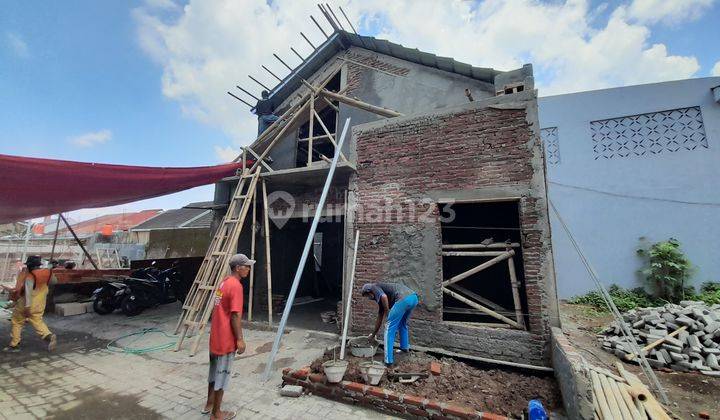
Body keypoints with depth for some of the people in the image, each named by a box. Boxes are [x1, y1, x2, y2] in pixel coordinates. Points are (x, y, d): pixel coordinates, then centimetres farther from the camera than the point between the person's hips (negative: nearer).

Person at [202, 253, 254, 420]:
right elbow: (235, 315, -24)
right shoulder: (236, 285, -23)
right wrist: (240, 339, -16)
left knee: (214, 371, 24)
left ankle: (209, 404, 41)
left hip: (216, 336, 9)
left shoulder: (224, 282, 6)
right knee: (222, 375, 7)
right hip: (226, 339, -9)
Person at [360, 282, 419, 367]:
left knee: (389, 328, 6)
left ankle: (389, 361, 9)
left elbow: (384, 297, -11)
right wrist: (373, 335, 52)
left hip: (403, 299, -9)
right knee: (402, 323, 34)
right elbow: (379, 318, 42)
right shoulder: (380, 298, 35)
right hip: (414, 297, 9)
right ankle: (405, 347, 47)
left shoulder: (375, 287, 13)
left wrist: (387, 312, 5)